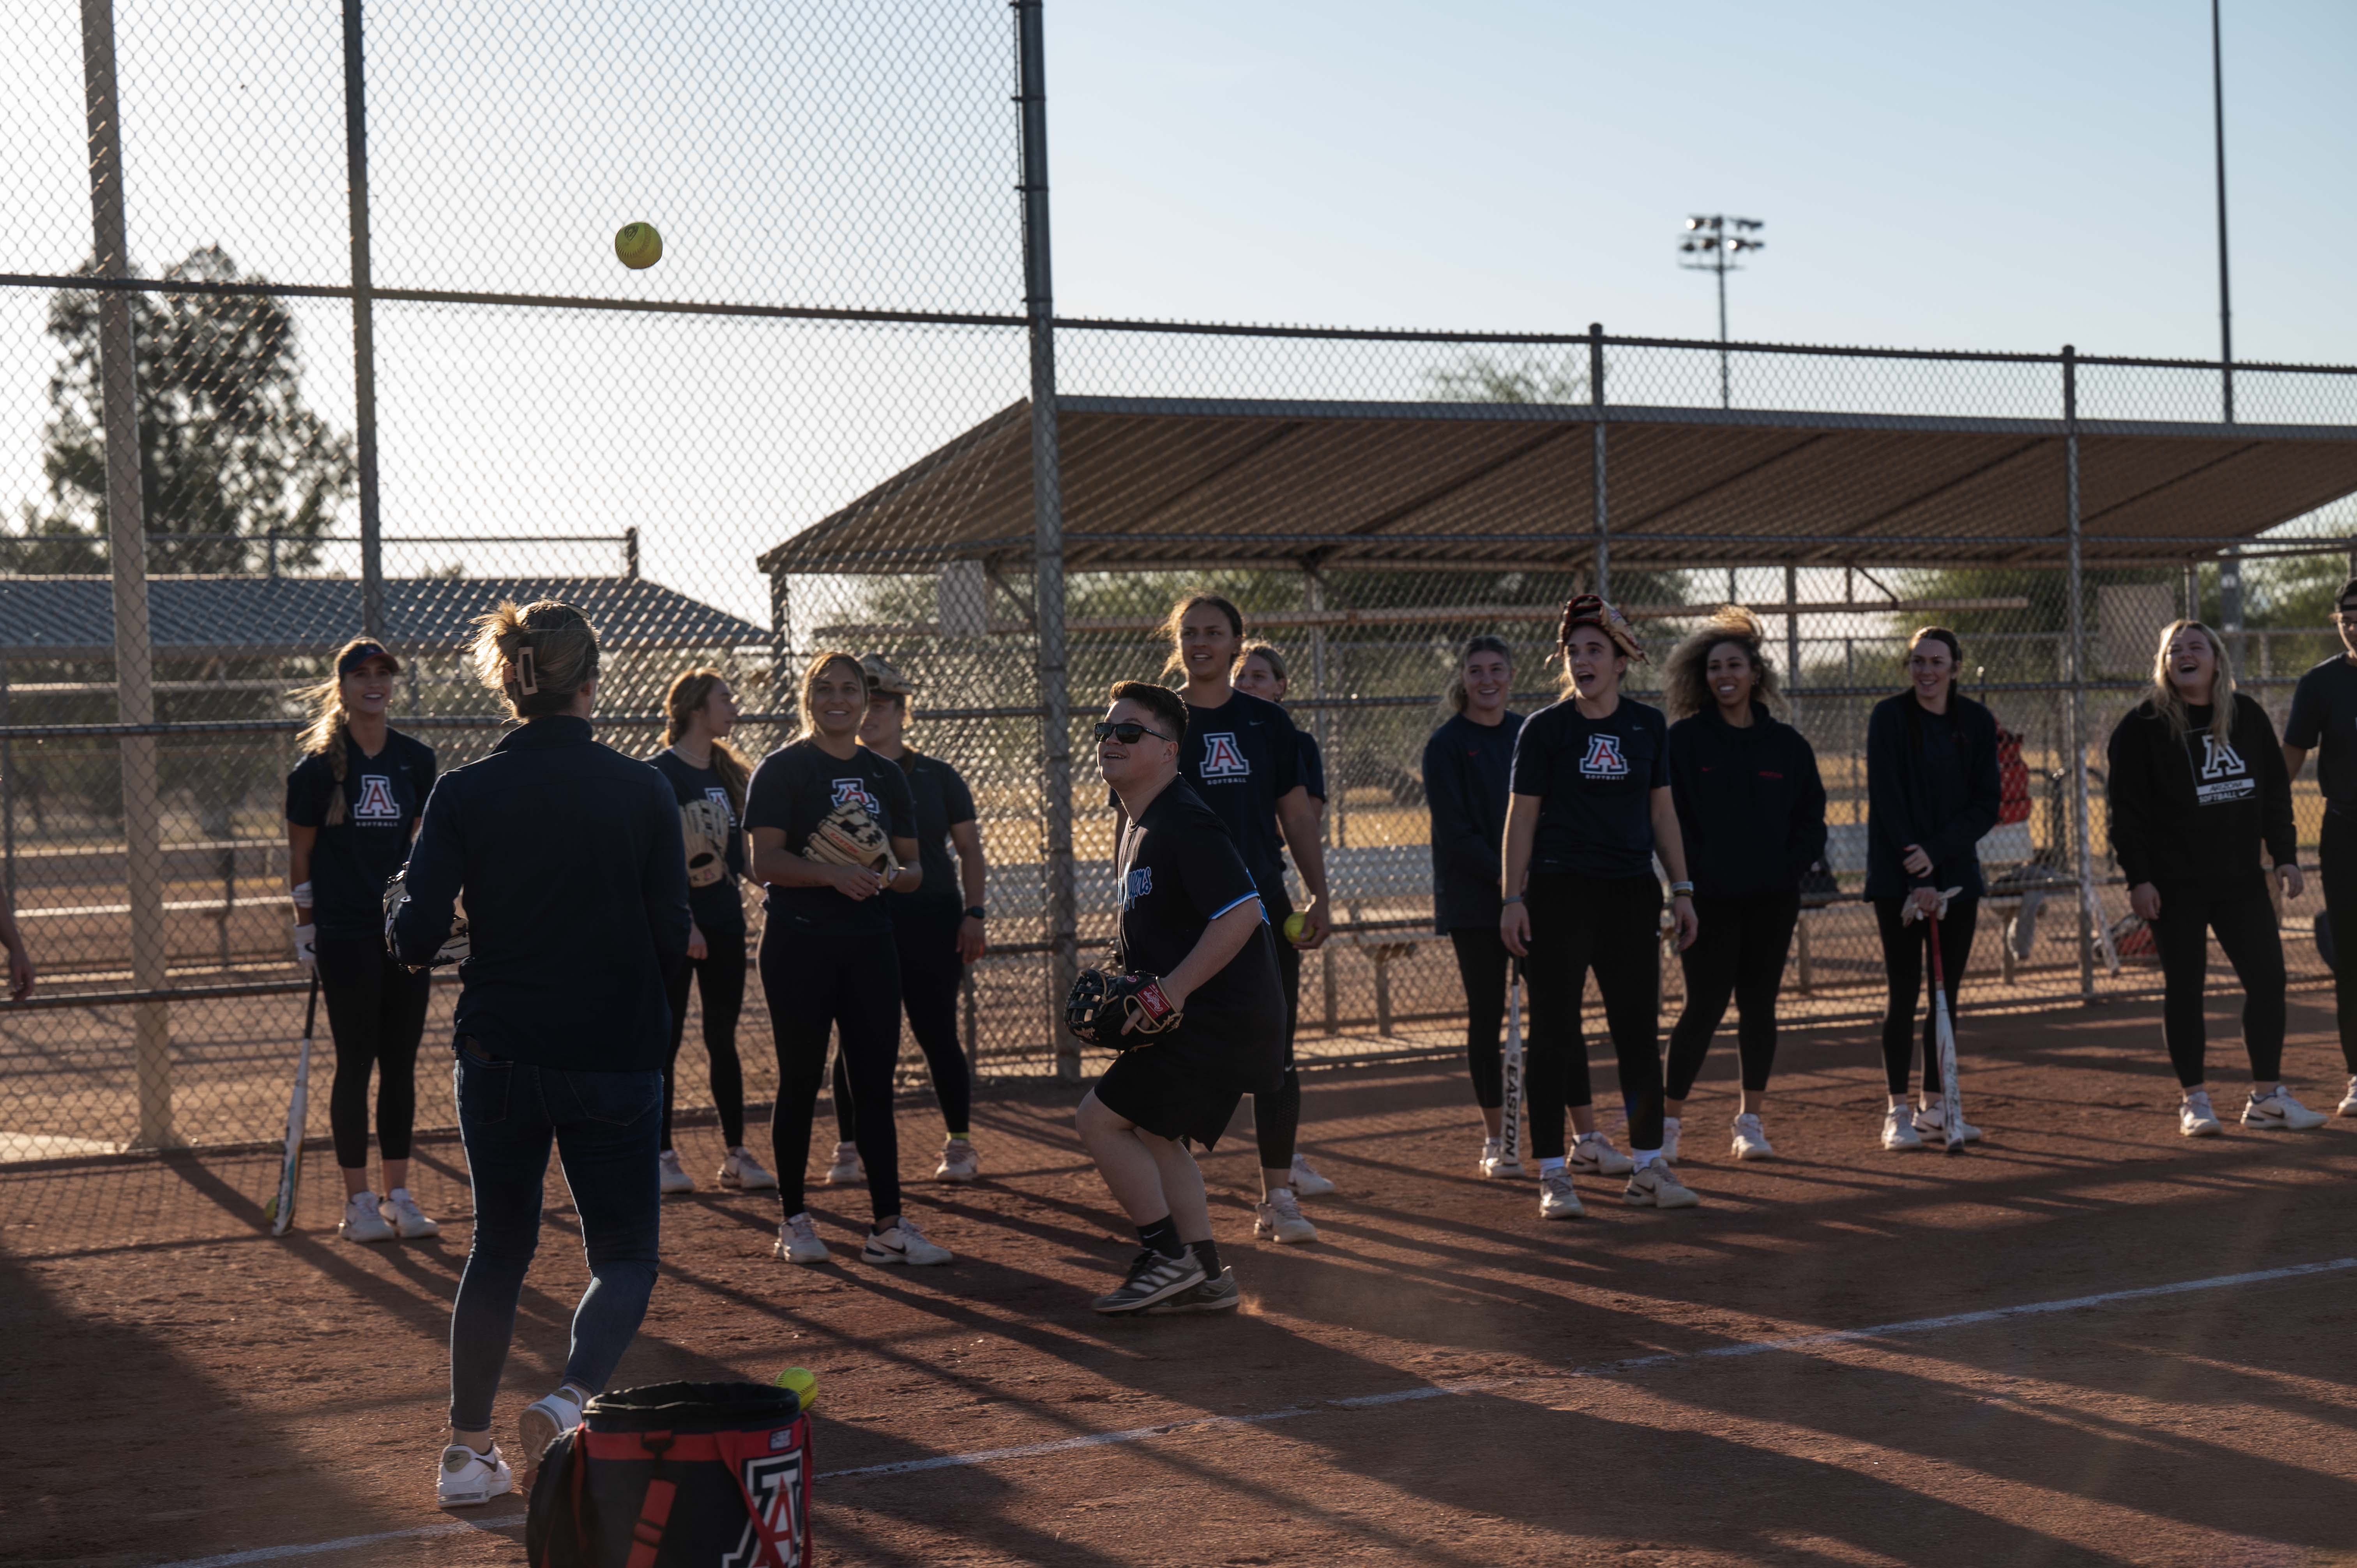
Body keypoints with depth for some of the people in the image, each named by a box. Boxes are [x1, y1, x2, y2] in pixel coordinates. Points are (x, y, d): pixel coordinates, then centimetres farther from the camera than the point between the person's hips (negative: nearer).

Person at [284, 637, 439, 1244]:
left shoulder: (416, 760, 6)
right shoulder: (319, 766, -5)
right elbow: (300, 852, 0)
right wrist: (306, 926, -1)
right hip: (346, 936, -4)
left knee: (401, 1064, 7)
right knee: (356, 1064, 0)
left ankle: (398, 1196, 15)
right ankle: (358, 1201, 9)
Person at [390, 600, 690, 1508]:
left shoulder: (464, 795, -6)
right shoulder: (641, 791, -7)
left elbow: (414, 939, -10)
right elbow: (672, 943, -5)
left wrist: (407, 913, 11)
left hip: (498, 1057, 2)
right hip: (615, 1058, -2)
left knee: (499, 1245, 19)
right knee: (625, 1253, 9)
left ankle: (469, 1448, 18)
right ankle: (571, 1400, -17)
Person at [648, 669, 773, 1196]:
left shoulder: (730, 771, 13)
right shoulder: (660, 772, -9)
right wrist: (682, 922, -19)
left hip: (724, 921, 7)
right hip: (676, 924, -7)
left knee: (723, 1039, 9)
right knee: (667, 1038, 0)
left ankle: (736, 1155, 12)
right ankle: (664, 1155, 5)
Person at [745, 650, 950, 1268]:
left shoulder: (886, 776, 14)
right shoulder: (782, 769, -2)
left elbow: (913, 866, 14)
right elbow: (764, 862, -12)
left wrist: (893, 874, -9)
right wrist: (832, 873, -26)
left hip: (869, 941, 4)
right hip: (799, 943, -4)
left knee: (876, 1082, 1)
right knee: (801, 1081, 2)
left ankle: (888, 1226, 2)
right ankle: (793, 1218, 14)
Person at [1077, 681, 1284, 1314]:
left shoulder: (1184, 823, -18)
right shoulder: (1136, 822, 14)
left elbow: (1242, 912, -27)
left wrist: (1172, 990, -24)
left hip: (1220, 1017, -10)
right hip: (1197, 1017, 10)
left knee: (1101, 1118, -7)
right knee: (1152, 1132, 19)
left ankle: (1168, 1257, 1)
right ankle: (1205, 1277, 23)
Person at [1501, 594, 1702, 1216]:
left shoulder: (1648, 726, 8)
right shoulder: (1544, 728, -2)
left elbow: (1662, 810, 13)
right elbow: (1522, 815, -2)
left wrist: (1681, 888, 9)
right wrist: (1512, 897, -8)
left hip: (1632, 891, 3)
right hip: (1559, 891, -3)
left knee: (1640, 1030, 5)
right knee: (1554, 1032, -2)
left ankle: (1647, 1166, 13)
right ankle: (1553, 1173, 2)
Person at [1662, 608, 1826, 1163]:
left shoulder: (1786, 744, 8)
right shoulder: (1684, 740, 0)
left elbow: (1812, 815, 12)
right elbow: (1668, 815, -2)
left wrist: (1792, 866, -3)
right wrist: (1691, 874, -11)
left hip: (1772, 898, 3)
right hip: (1709, 898, -3)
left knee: (1759, 1006, 6)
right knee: (1705, 1005, -6)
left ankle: (1750, 1120, 15)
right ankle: (1669, 1120, 4)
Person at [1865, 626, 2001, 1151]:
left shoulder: (1978, 723, 5)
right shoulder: (1889, 718, -5)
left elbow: (1986, 805, 1)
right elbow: (1887, 800, -10)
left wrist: (1936, 851, -14)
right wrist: (1916, 878, -15)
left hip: (1956, 873, 4)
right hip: (1897, 877, -3)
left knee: (1948, 993, 7)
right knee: (1905, 992, -4)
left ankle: (1935, 1104, 17)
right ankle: (1897, 1112, 2)